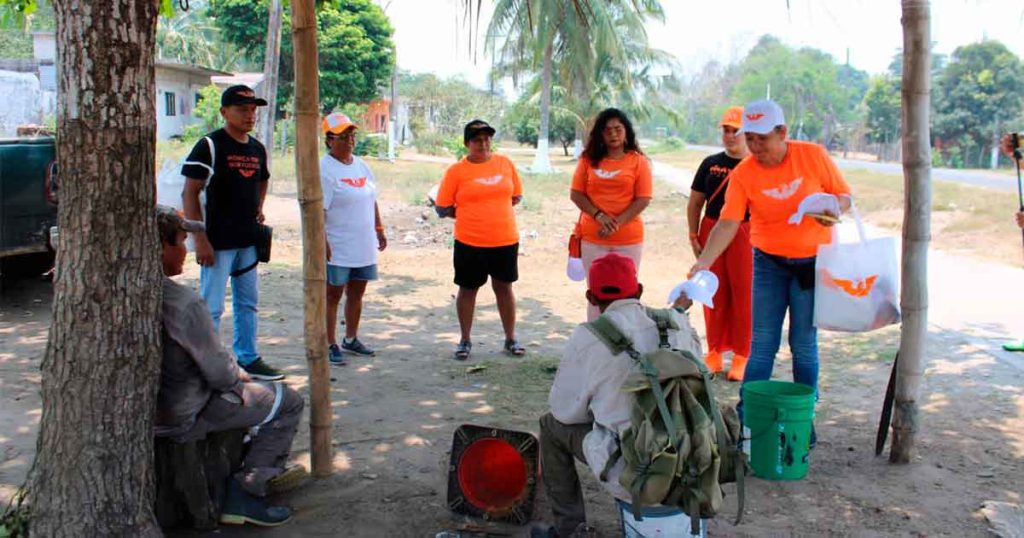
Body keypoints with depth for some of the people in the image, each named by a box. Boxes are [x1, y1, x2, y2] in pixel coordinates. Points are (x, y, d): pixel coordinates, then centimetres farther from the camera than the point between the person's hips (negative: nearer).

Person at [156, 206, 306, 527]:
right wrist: (240, 376, 2)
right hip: (182, 419, -9)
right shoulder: (183, 302, -28)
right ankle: (245, 493, 5)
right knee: (289, 403, 2)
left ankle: (266, 468, 38)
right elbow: (219, 373, -21)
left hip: (143, 409, 9)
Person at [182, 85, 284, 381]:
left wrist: (258, 209, 12)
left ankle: (248, 358, 27)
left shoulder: (257, 148, 10)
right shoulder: (209, 145, -11)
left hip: (248, 240, 7)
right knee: (212, 307, -2)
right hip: (218, 241, -7)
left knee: (248, 302, 15)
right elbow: (190, 194, -13)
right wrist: (200, 239, -18)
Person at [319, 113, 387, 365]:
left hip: (364, 246, 7)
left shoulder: (361, 165, 12)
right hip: (337, 249, -7)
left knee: (356, 293, 16)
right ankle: (331, 345, 11)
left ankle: (351, 339, 30)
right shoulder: (325, 169, -12)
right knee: (333, 295, 3)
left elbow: (372, 200, 20)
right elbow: (318, 210, -17)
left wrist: (379, 230, 18)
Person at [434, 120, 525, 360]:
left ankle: (511, 339, 23)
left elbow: (516, 196, 12)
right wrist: (470, 217, -1)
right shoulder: (456, 171, -4)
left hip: (505, 240, 2)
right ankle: (465, 340, 23)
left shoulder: (505, 163, 4)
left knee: (504, 287, 12)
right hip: (469, 242, -2)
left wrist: (488, 212, 4)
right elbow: (442, 208, -2)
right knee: (468, 289, 9)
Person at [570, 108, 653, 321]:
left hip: (628, 239, -1)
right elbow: (576, 194, 2)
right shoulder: (588, 159, 5)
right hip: (593, 238, 1)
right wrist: (599, 215, -13)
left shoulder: (638, 161, 0)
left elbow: (644, 199, -5)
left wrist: (618, 222, -16)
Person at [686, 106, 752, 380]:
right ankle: (715, 353, 21)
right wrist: (693, 236, 4)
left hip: (745, 235, -3)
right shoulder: (710, 164, 10)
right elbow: (695, 203, 12)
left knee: (743, 295, 0)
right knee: (714, 295, 8)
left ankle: (741, 357, 12)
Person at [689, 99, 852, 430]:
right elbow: (728, 223, -16)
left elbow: (845, 196, 0)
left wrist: (833, 208, -23)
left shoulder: (813, 155, -9)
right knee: (762, 344, 1)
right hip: (769, 262, 1)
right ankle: (746, 418, 10)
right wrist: (703, 262, -28)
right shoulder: (742, 174, -9)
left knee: (804, 345, 4)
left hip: (812, 262, 0)